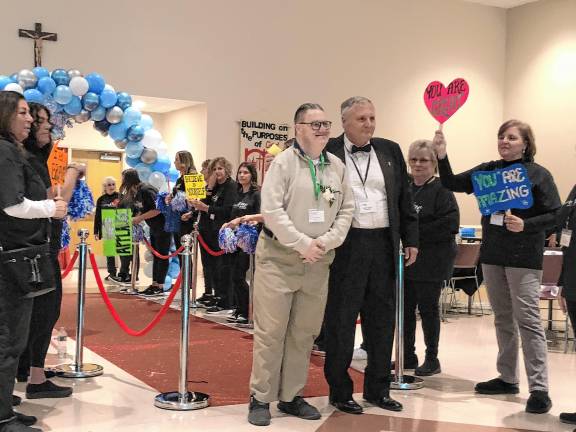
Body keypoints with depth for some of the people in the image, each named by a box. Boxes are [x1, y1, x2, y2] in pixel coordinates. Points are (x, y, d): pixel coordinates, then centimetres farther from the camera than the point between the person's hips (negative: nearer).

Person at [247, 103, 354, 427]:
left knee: (304, 333, 11)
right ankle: (261, 398, 11)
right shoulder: (283, 162, -5)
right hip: (279, 257, -5)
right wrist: (303, 244, -16)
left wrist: (326, 242, -8)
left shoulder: (338, 166, 9)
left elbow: (347, 210, 7)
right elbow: (272, 210, -13)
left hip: (318, 262, 5)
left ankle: (292, 396, 23)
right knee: (270, 331, 0)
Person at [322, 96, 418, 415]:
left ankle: (378, 388, 24)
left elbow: (404, 197, 13)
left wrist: (411, 239, 9)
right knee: (340, 319, 3)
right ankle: (339, 390, 15)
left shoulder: (390, 150, 10)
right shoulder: (328, 152, -2)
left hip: (384, 244, 4)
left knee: (382, 318, 11)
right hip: (345, 245, -4)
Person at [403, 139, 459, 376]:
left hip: (430, 262, -6)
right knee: (405, 308, 9)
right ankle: (408, 356, 22)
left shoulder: (441, 190, -8)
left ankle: (432, 359, 15)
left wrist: (416, 232, -18)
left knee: (428, 308, 3)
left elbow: (450, 224, -18)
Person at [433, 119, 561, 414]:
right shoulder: (487, 170, 9)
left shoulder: (538, 174, -5)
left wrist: (525, 225, -23)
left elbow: (555, 215, -8)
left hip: (524, 257, -6)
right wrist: (442, 156, -12)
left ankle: (539, 389, -5)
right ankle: (507, 378, 24)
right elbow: (452, 184, 3)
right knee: (502, 319, 13)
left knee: (527, 320, -9)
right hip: (492, 255, 6)